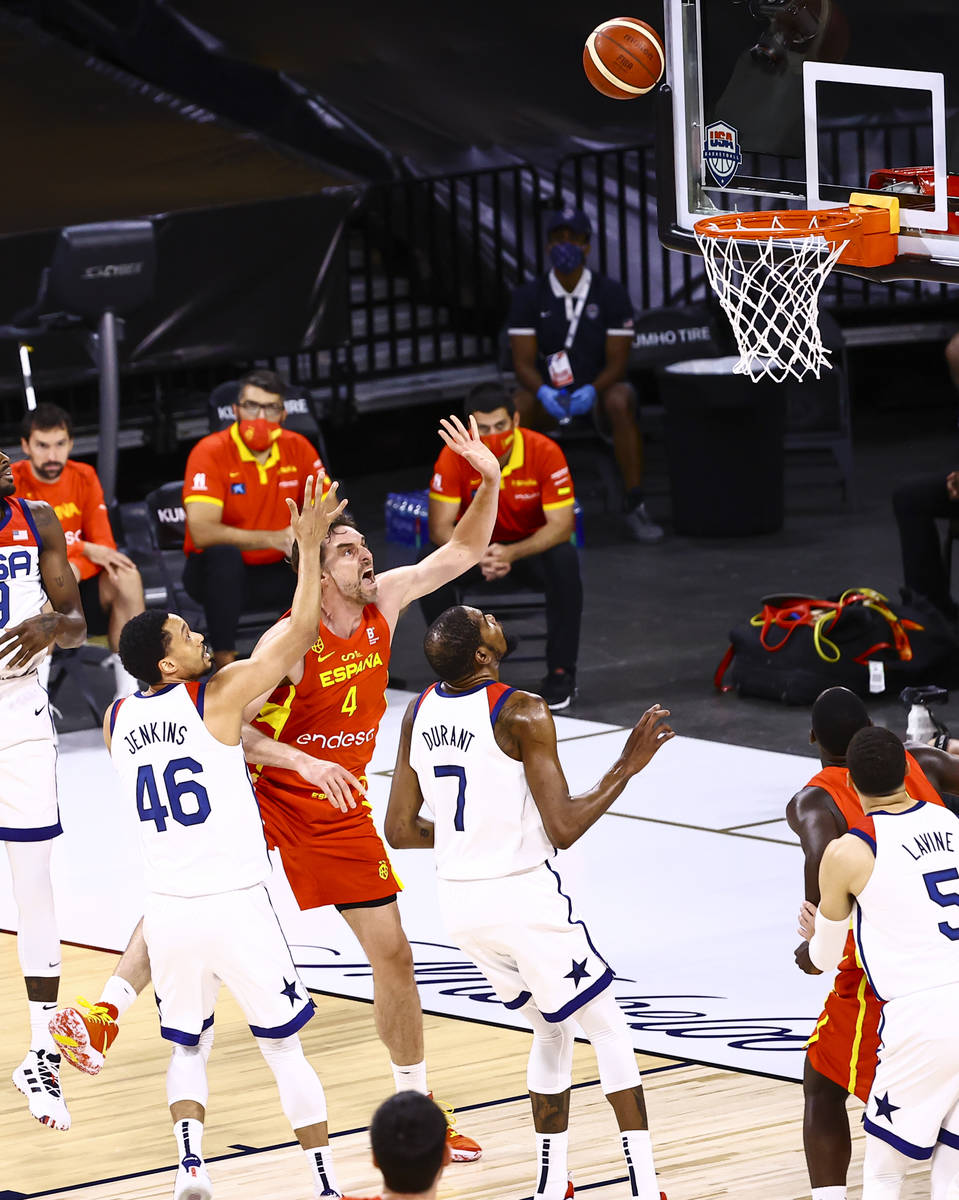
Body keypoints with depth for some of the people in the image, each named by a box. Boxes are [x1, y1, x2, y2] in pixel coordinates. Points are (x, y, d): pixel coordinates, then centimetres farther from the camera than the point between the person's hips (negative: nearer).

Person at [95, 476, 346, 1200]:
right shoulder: (219, 697, -11)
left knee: (188, 1046, 19)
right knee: (285, 1048, 8)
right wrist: (309, 547, 0)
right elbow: (300, 633, -7)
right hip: (236, 908, -4)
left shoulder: (117, 721, 4)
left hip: (169, 910, 4)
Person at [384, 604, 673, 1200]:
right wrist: (627, 766, -9)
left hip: (459, 900, 7)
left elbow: (401, 830, 8)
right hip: (525, 896, -7)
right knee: (610, 1029, 8)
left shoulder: (420, 712, 3)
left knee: (552, 1029, 24)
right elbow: (564, 828, -19)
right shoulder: (522, 713, -18)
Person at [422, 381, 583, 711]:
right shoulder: (455, 456, -19)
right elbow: (440, 527, -19)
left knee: (565, 560, -35)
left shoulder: (544, 452, -23)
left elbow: (561, 525, -24)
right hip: (478, 545, 1)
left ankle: (561, 673, -22)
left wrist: (512, 553, -41)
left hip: (533, 548, -1)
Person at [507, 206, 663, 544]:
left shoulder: (611, 294, -4)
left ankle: (636, 507, -33)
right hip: (549, 392, 1)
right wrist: (544, 391, -28)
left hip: (599, 388, -1)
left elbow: (617, 362, -7)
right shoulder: (528, 297, 0)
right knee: (516, 408, -32)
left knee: (620, 402, -36)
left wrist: (591, 391, -28)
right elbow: (524, 363, -5)